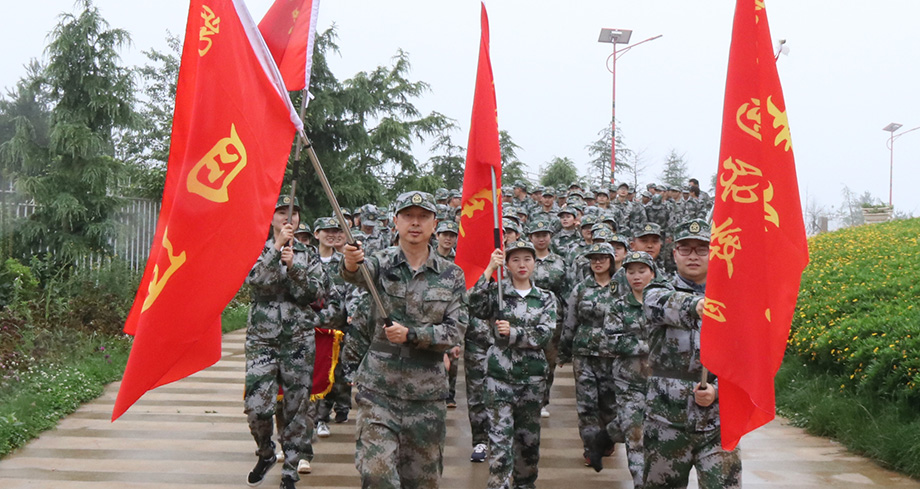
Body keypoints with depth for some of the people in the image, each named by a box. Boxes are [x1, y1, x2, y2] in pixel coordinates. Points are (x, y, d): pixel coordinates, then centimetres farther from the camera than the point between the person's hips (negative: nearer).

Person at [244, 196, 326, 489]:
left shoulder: (309, 255, 9)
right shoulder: (257, 250, 7)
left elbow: (316, 293, -3)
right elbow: (255, 281, -13)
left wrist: (292, 266, -15)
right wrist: (277, 248, -18)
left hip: (299, 341, 1)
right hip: (262, 339, -1)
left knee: (297, 408, 2)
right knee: (257, 406, -7)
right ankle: (265, 454, 21)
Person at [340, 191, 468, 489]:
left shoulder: (451, 275, 3)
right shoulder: (382, 262, -1)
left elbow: (456, 330, -3)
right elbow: (358, 275, -25)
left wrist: (411, 335, -18)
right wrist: (351, 264, -49)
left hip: (427, 393, 2)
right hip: (379, 388, -2)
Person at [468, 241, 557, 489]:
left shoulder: (546, 298, 6)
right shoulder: (497, 292, 1)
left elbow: (544, 335, -6)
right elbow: (476, 305, -20)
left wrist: (513, 333, -17)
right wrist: (490, 269, -21)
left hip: (532, 375, 3)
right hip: (500, 374, -2)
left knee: (528, 436, 13)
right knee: (500, 438, -9)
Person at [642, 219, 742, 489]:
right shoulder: (658, 293, 2)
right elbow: (668, 305, -25)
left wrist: (717, 391, -13)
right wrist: (696, 305, -48)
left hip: (717, 422, 1)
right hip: (667, 422, -1)